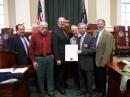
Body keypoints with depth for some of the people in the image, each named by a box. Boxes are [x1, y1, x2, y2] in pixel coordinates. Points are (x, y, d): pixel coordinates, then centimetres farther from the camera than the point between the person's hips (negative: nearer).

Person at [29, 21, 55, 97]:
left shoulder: (50, 34, 0)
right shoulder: (34, 35, -7)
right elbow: (31, 48, -4)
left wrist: (52, 54, 6)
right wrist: (33, 61, -5)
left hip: (49, 57, 2)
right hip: (39, 58, -2)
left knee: (50, 76, 11)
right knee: (40, 76, 9)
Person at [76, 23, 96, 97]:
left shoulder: (91, 38, -11)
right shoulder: (79, 38, 11)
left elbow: (93, 50, -19)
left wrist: (81, 51, -21)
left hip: (88, 62, -6)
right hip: (80, 62, 6)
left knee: (89, 78, 8)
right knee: (81, 77, 17)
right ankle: (82, 90, 33)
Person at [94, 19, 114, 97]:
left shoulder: (108, 35, -16)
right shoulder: (96, 33, 6)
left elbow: (108, 50, -19)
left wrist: (103, 62, -20)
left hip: (101, 60, -6)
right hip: (95, 59, 6)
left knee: (102, 77, 10)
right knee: (97, 75, 20)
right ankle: (97, 88, 41)